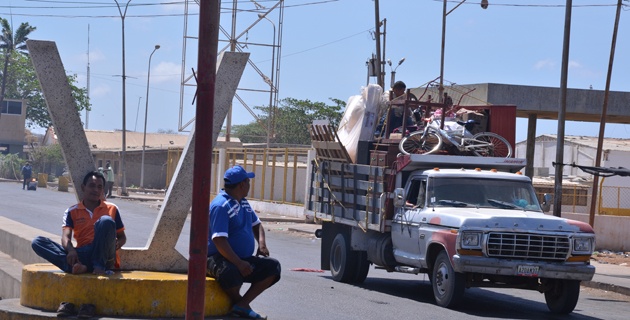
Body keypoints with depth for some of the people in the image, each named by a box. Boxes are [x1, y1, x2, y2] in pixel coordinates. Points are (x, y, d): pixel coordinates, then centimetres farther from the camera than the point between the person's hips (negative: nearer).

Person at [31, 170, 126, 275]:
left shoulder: (111, 209, 15)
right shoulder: (72, 212, 15)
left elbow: (122, 237, 19)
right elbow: (66, 237, 1)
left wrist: (117, 244, -7)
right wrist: (71, 250, -23)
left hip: (102, 254, -1)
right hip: (82, 254, 1)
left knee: (106, 221, -27)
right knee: (37, 242, -18)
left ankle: (99, 266, -32)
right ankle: (79, 266, -39)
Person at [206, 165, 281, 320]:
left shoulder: (243, 202, 14)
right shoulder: (221, 206, -16)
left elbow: (256, 224, 27)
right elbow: (219, 240, -24)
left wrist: (262, 243, 4)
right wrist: (239, 264, -31)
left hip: (243, 259, 9)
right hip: (219, 259, -9)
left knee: (272, 266, -8)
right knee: (230, 272, -41)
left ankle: (242, 304, -14)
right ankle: (237, 300, -7)